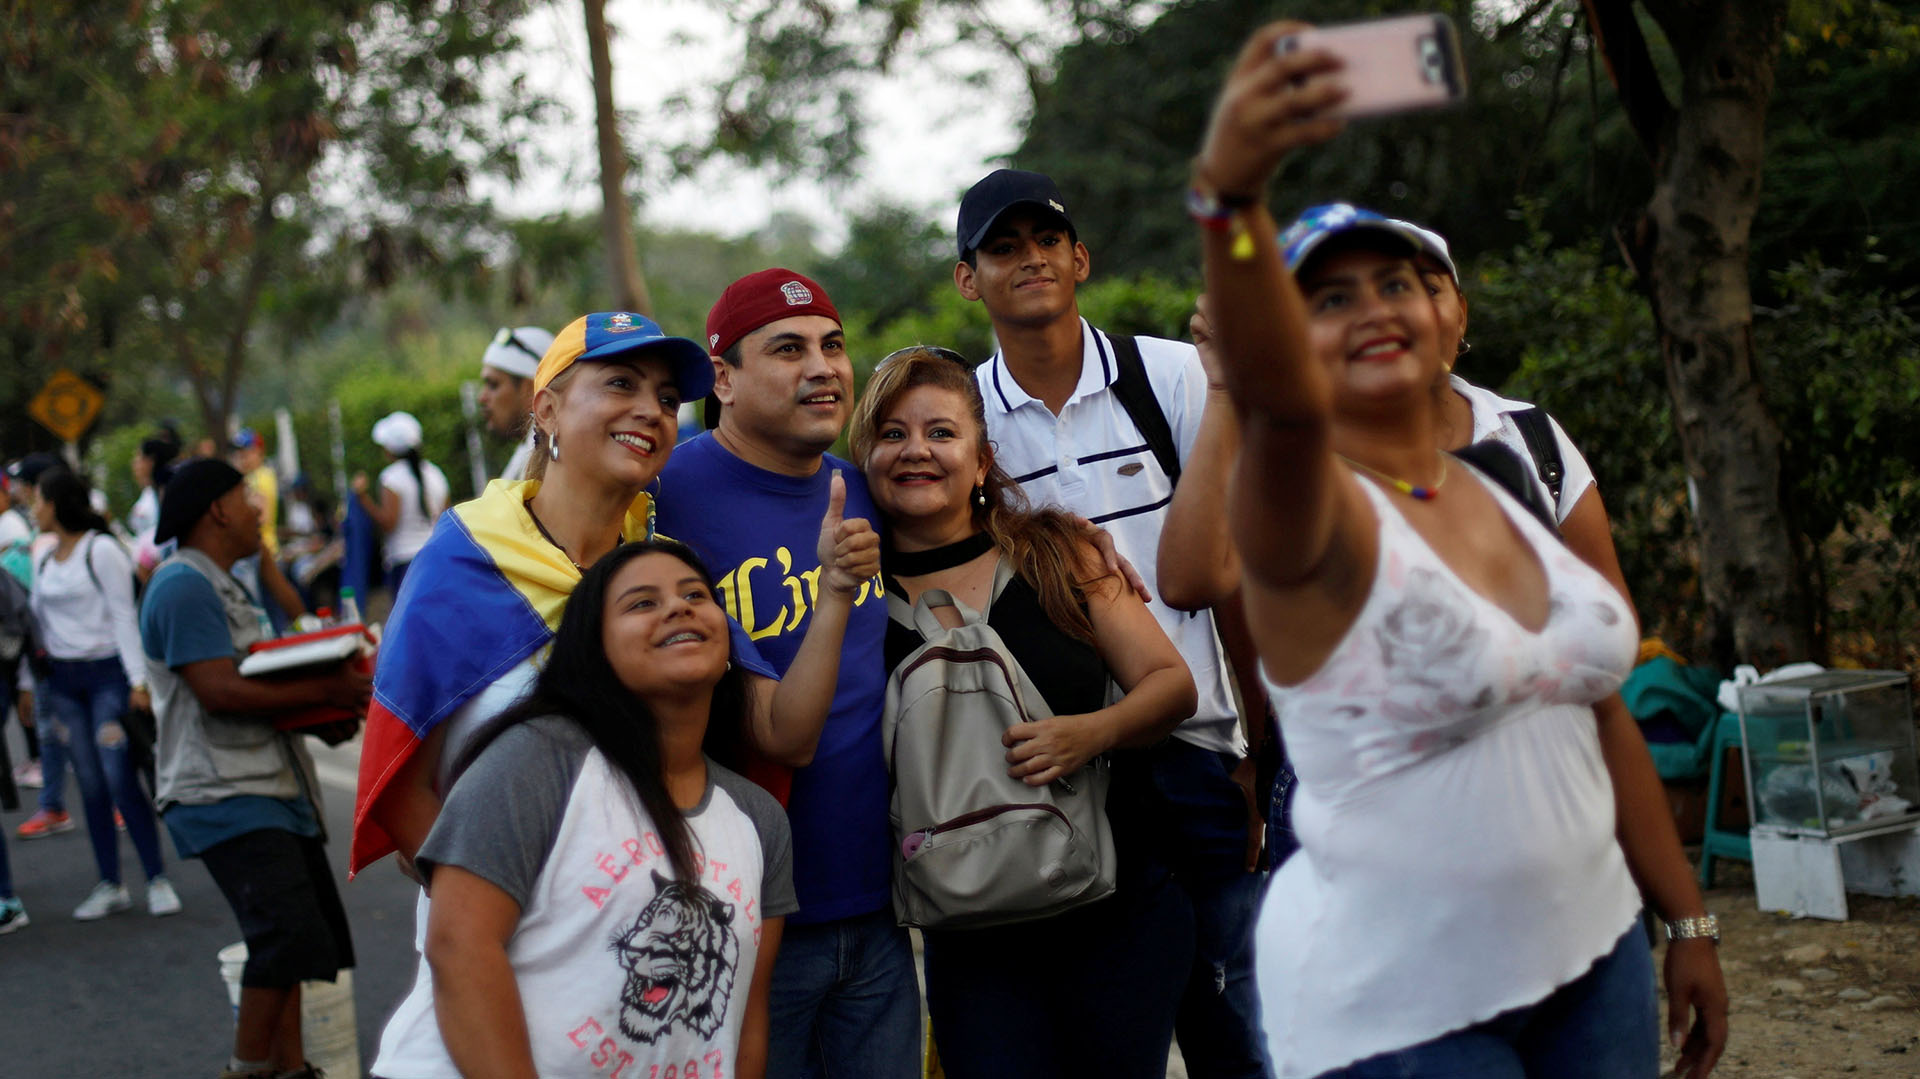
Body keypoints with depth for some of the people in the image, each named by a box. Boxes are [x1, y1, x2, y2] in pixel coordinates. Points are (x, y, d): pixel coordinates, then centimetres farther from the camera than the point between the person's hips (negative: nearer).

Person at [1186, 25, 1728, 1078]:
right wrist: (1229, 194, -53)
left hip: (1594, 957, 6)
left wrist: (1688, 921, 12)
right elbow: (1275, 401, -36)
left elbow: (1595, 720, 13)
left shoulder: (1512, 493, 7)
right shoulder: (1314, 518, -13)